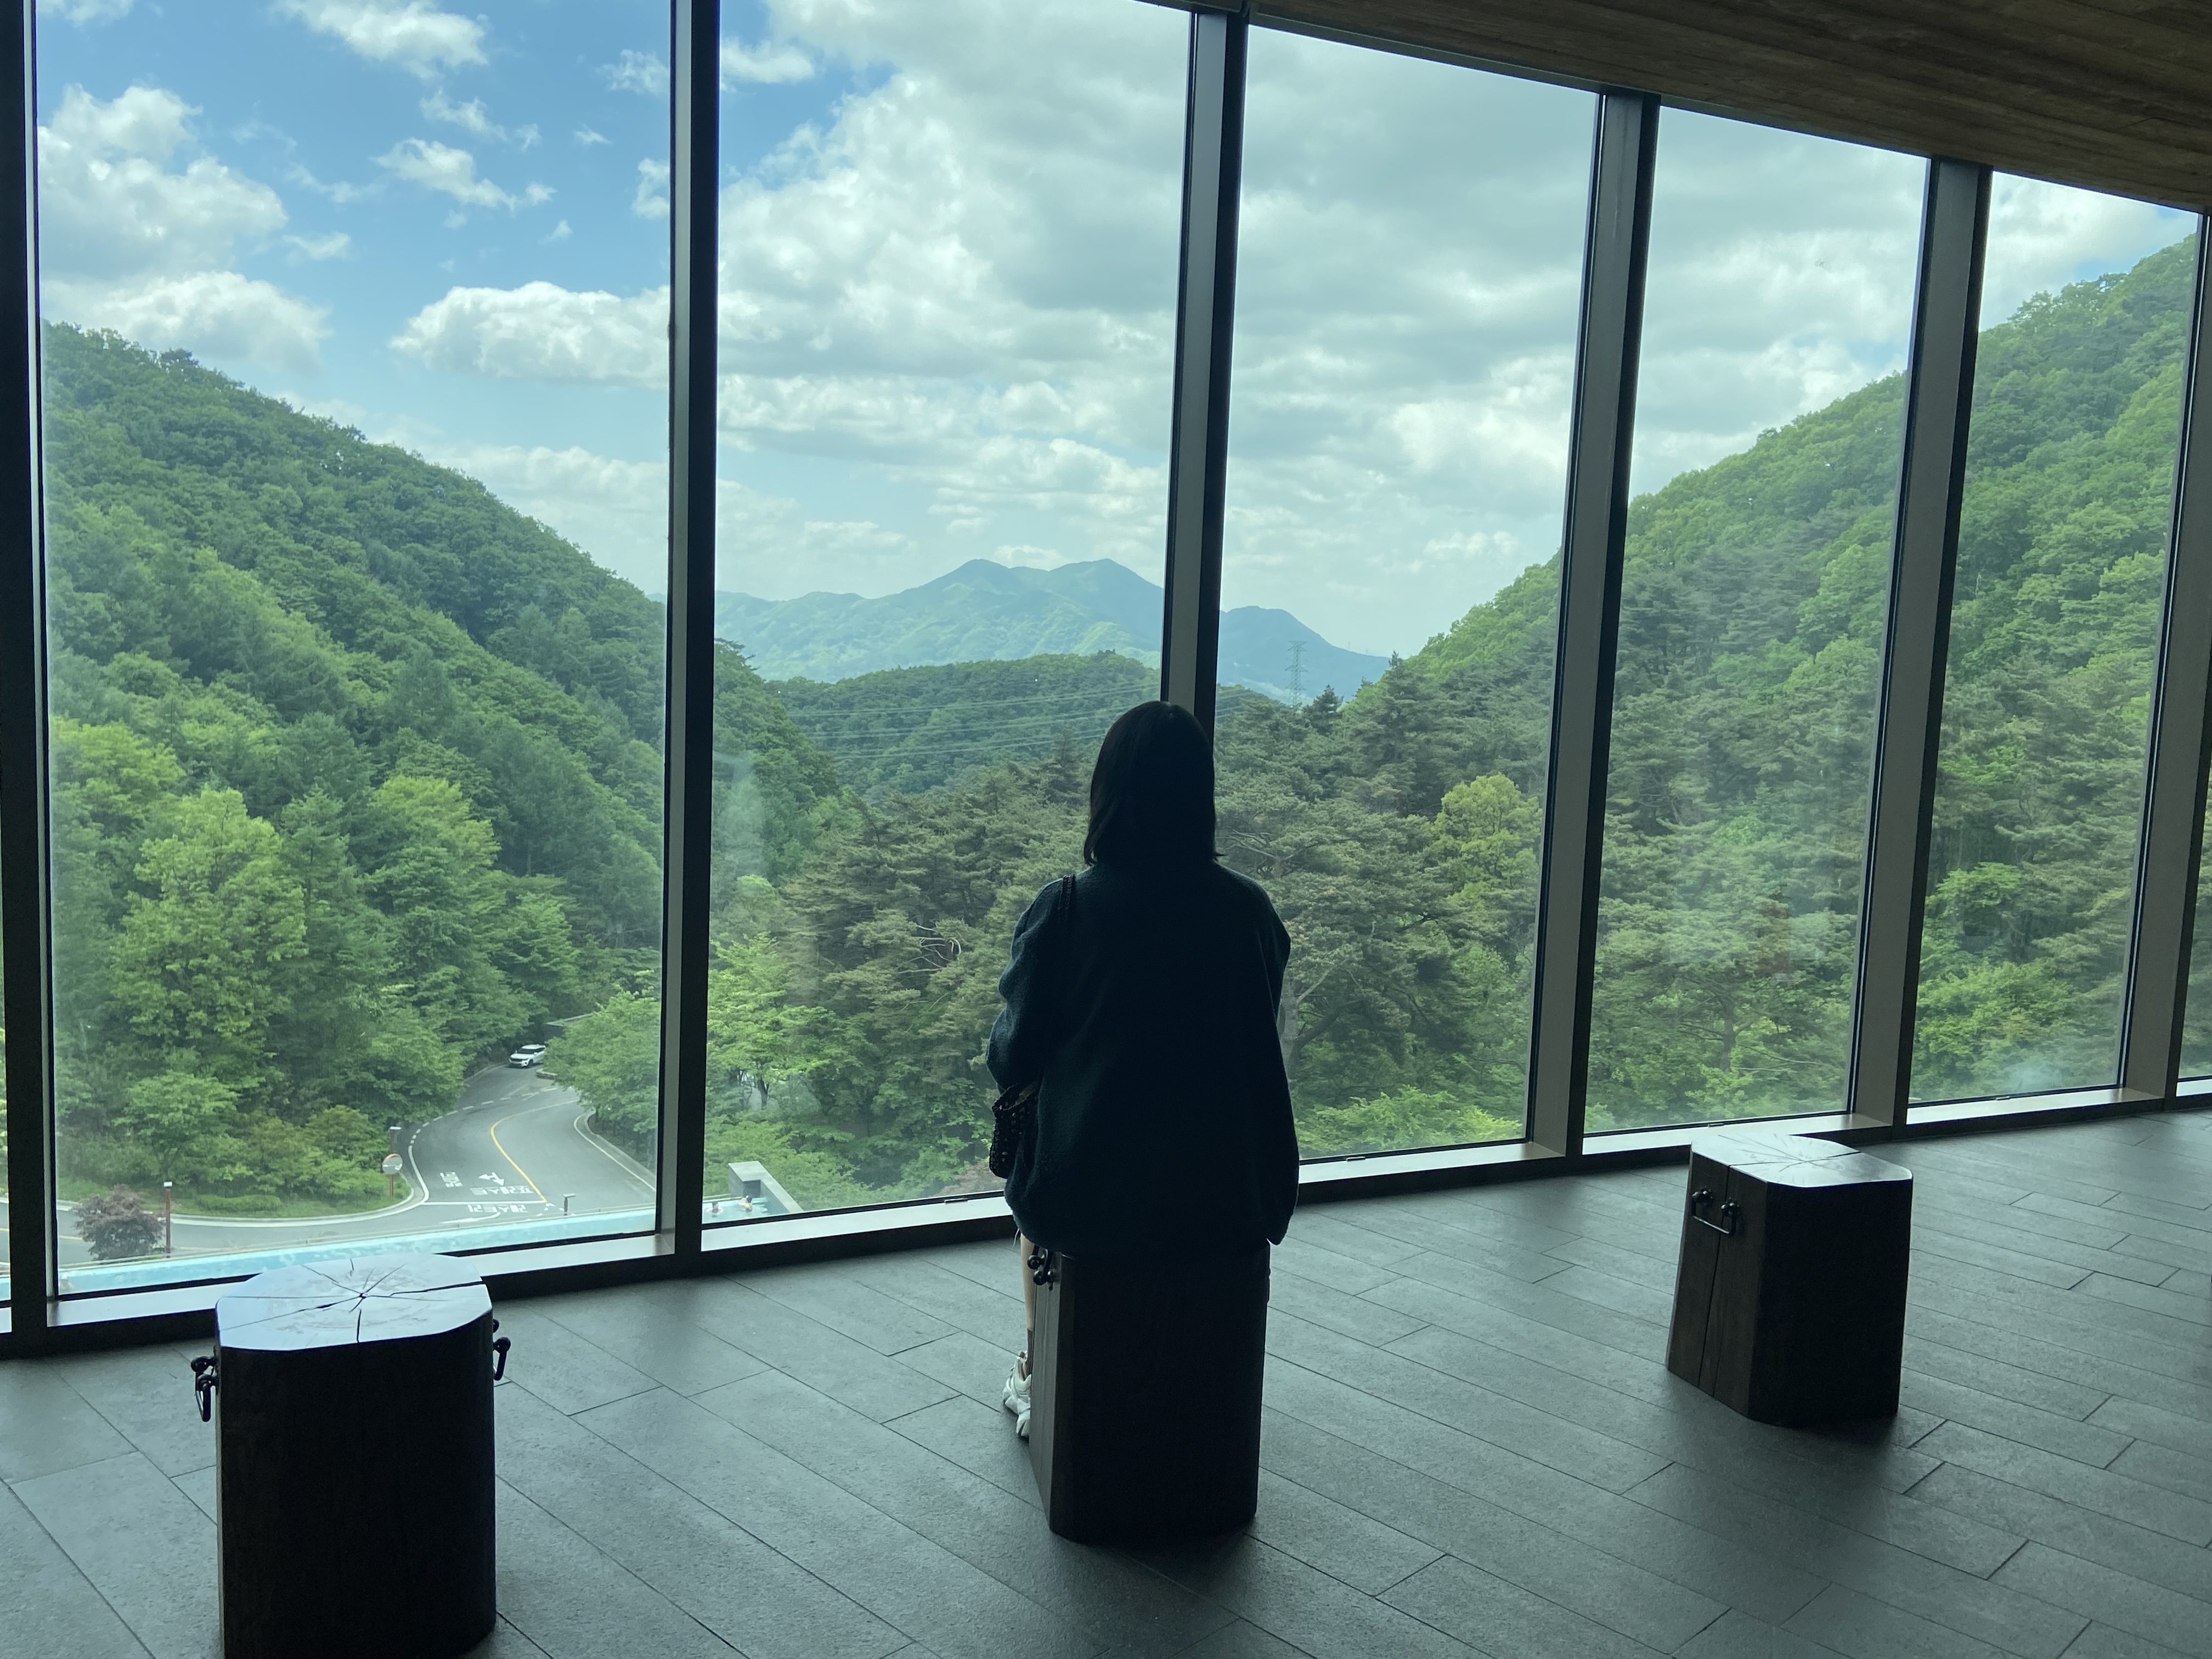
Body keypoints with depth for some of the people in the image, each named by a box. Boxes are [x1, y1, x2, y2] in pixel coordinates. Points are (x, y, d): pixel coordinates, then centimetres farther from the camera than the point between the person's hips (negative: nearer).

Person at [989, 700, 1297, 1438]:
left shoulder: (1064, 910, -14)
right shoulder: (1250, 909, -7)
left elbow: (1014, 1057, -4)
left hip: (1089, 1199, -2)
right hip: (1229, 1200, 2)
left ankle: (1039, 1380, 45)